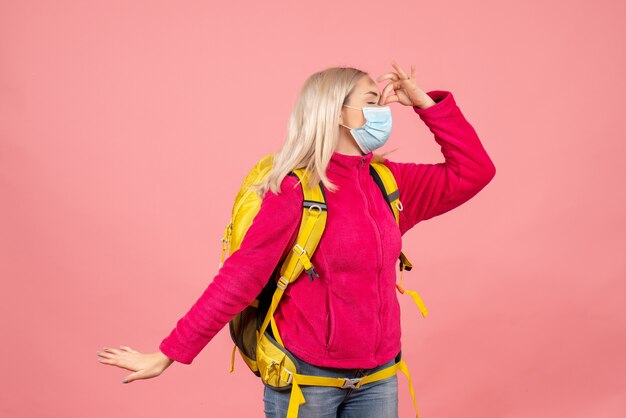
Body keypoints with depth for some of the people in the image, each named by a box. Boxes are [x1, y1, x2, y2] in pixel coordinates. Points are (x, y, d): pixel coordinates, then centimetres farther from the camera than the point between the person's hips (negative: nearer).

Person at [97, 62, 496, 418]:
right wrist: (168, 354, -17)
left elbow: (474, 171, 4)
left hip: (378, 377, 5)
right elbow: (241, 276, -16)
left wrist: (425, 103, -2)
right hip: (306, 376, -5)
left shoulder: (389, 183, 3)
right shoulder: (296, 191, -15)